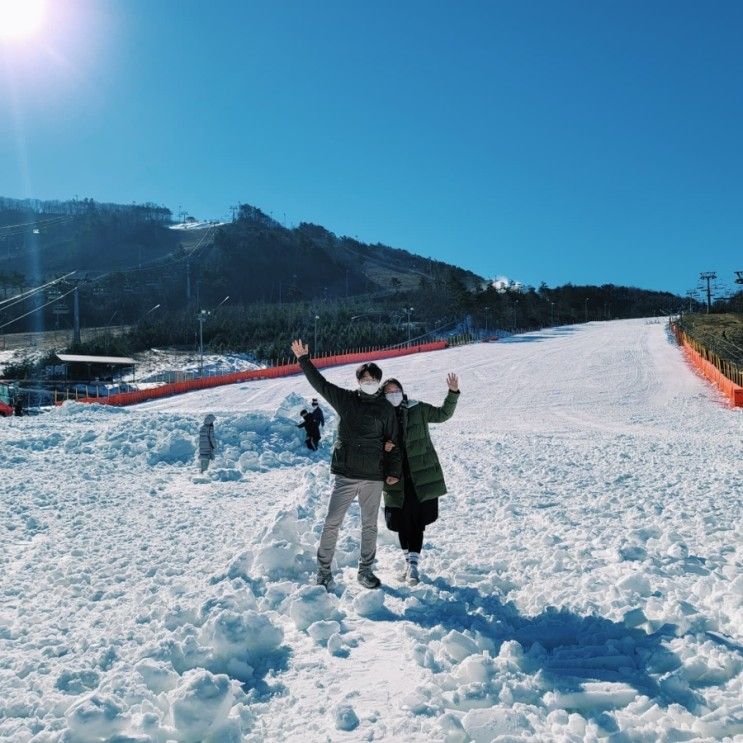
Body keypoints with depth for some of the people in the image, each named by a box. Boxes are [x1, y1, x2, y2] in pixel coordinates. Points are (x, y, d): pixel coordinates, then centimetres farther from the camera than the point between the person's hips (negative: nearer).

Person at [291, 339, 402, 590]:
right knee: (332, 523, -2)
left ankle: (366, 571, 24)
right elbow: (319, 383, 11)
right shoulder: (345, 399, 4)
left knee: (369, 525, 10)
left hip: (374, 476, 0)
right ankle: (324, 570, 9)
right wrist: (303, 359, 10)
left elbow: (393, 441, 4)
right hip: (345, 474, 0)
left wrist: (394, 471, -2)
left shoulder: (385, 408, 3)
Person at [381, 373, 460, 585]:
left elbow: (443, 414, 10)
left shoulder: (417, 409, 2)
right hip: (397, 480, 1)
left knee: (417, 522, -1)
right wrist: (382, 447, -10)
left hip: (422, 478, -1)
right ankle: (409, 562, 26)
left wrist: (453, 393, -2)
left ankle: (413, 564, 4)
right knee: (402, 523, 9)